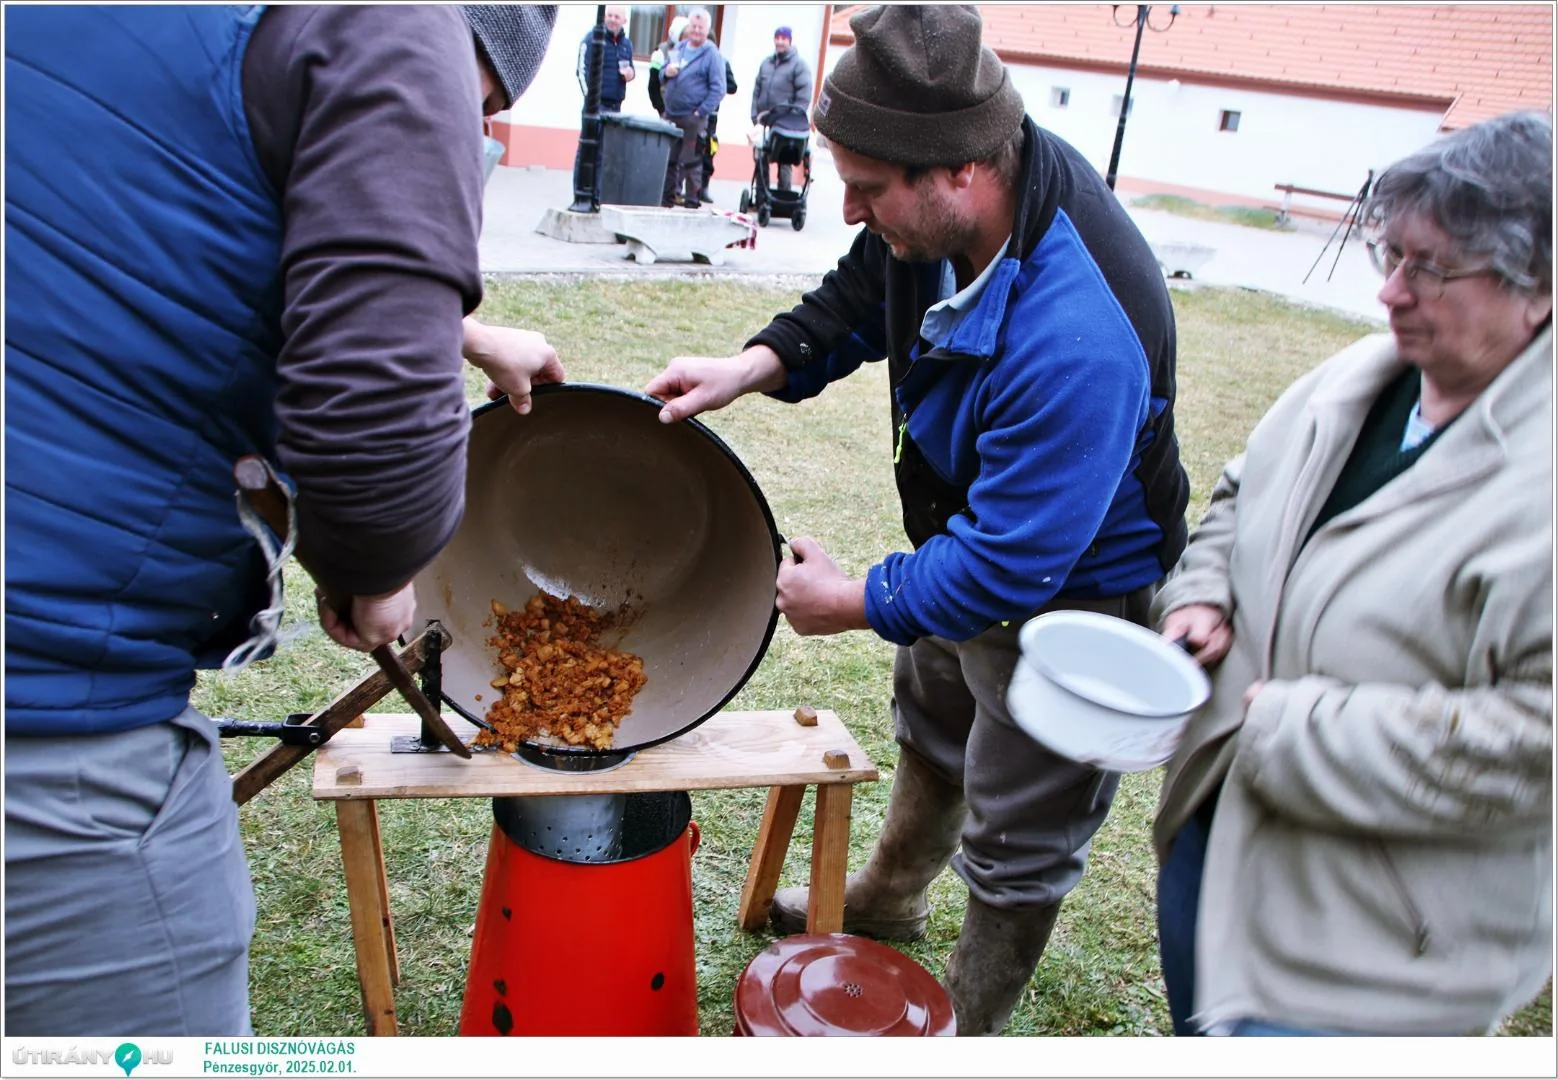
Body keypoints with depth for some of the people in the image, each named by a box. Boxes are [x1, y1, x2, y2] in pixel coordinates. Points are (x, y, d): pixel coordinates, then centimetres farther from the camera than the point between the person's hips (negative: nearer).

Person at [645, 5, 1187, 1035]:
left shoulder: (1074, 340, -43)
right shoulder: (943, 213, -17)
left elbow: (1011, 561, -36)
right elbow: (861, 299, 2)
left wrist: (857, 602, -22)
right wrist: (756, 364, -16)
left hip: (1070, 596, -9)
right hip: (970, 542, 9)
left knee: (1018, 843, 11)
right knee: (932, 728, 31)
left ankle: (968, 1032, 40)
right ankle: (887, 899, 62)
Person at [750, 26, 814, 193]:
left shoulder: (799, 65, -3)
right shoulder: (766, 63, 14)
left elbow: (804, 97, -9)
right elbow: (757, 91, 16)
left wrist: (795, 119, -15)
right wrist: (755, 115, 7)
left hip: (785, 125, -5)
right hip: (764, 122, 5)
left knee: (783, 163, -1)